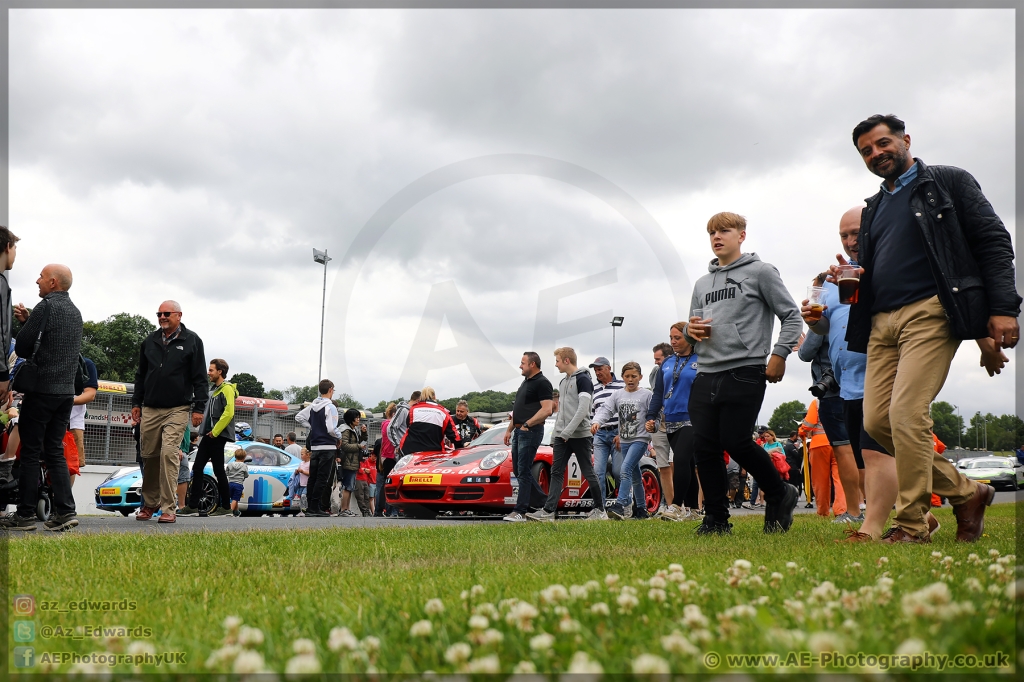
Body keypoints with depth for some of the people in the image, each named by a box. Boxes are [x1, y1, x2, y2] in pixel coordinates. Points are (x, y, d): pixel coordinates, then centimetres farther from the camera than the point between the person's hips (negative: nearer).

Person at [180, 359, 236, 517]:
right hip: (208, 436, 10)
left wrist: (215, 431, -18)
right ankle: (193, 506, 7)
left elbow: (228, 413, -20)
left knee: (218, 471, -4)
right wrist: (206, 431, 12)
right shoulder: (215, 390, 20)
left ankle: (225, 506, 3)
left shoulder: (227, 389, -9)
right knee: (197, 468, 5)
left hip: (218, 437, -10)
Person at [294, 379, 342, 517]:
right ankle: (315, 508, -7)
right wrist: (339, 435, -1)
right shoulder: (330, 407, -13)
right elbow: (331, 429, -20)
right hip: (328, 447, -7)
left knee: (313, 478, 11)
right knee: (322, 479, -4)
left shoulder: (312, 406, 8)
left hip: (314, 447, 7)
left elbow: (298, 417, 14)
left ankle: (310, 507, 14)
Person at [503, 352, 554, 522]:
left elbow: (547, 409, -20)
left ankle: (520, 511, -6)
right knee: (517, 470, 12)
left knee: (523, 471, -8)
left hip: (531, 432, -10)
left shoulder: (542, 383, -11)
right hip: (519, 432, 10)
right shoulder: (525, 382, 19)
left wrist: (527, 424, -19)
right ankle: (543, 501, 21)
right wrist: (509, 429, 19)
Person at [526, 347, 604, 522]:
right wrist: (554, 434, 16)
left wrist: (567, 432, -20)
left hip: (580, 435, -8)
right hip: (561, 437, 8)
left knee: (588, 473, 1)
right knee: (556, 473, 0)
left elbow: (583, 409, -18)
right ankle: (549, 511, -4)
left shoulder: (583, 379, -9)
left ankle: (599, 510, 12)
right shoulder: (563, 382, 18)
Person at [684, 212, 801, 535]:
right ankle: (716, 517, 10)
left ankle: (780, 495, 12)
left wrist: (779, 354, -10)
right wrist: (691, 331, 2)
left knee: (736, 442, -12)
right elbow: (692, 330, 26)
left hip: (744, 372, -6)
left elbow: (792, 317, 1)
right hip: (706, 375, 6)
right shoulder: (702, 284, 21)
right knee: (704, 446, 0)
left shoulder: (761, 272, 4)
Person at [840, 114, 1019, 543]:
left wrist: (1003, 308, -12)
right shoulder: (873, 209, 25)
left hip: (930, 312, -7)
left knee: (907, 413, -18)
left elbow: (994, 243, 1)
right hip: (881, 323, 7)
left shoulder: (947, 182, 8)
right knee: (876, 421, -2)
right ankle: (965, 492, 14)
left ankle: (912, 525, -6)